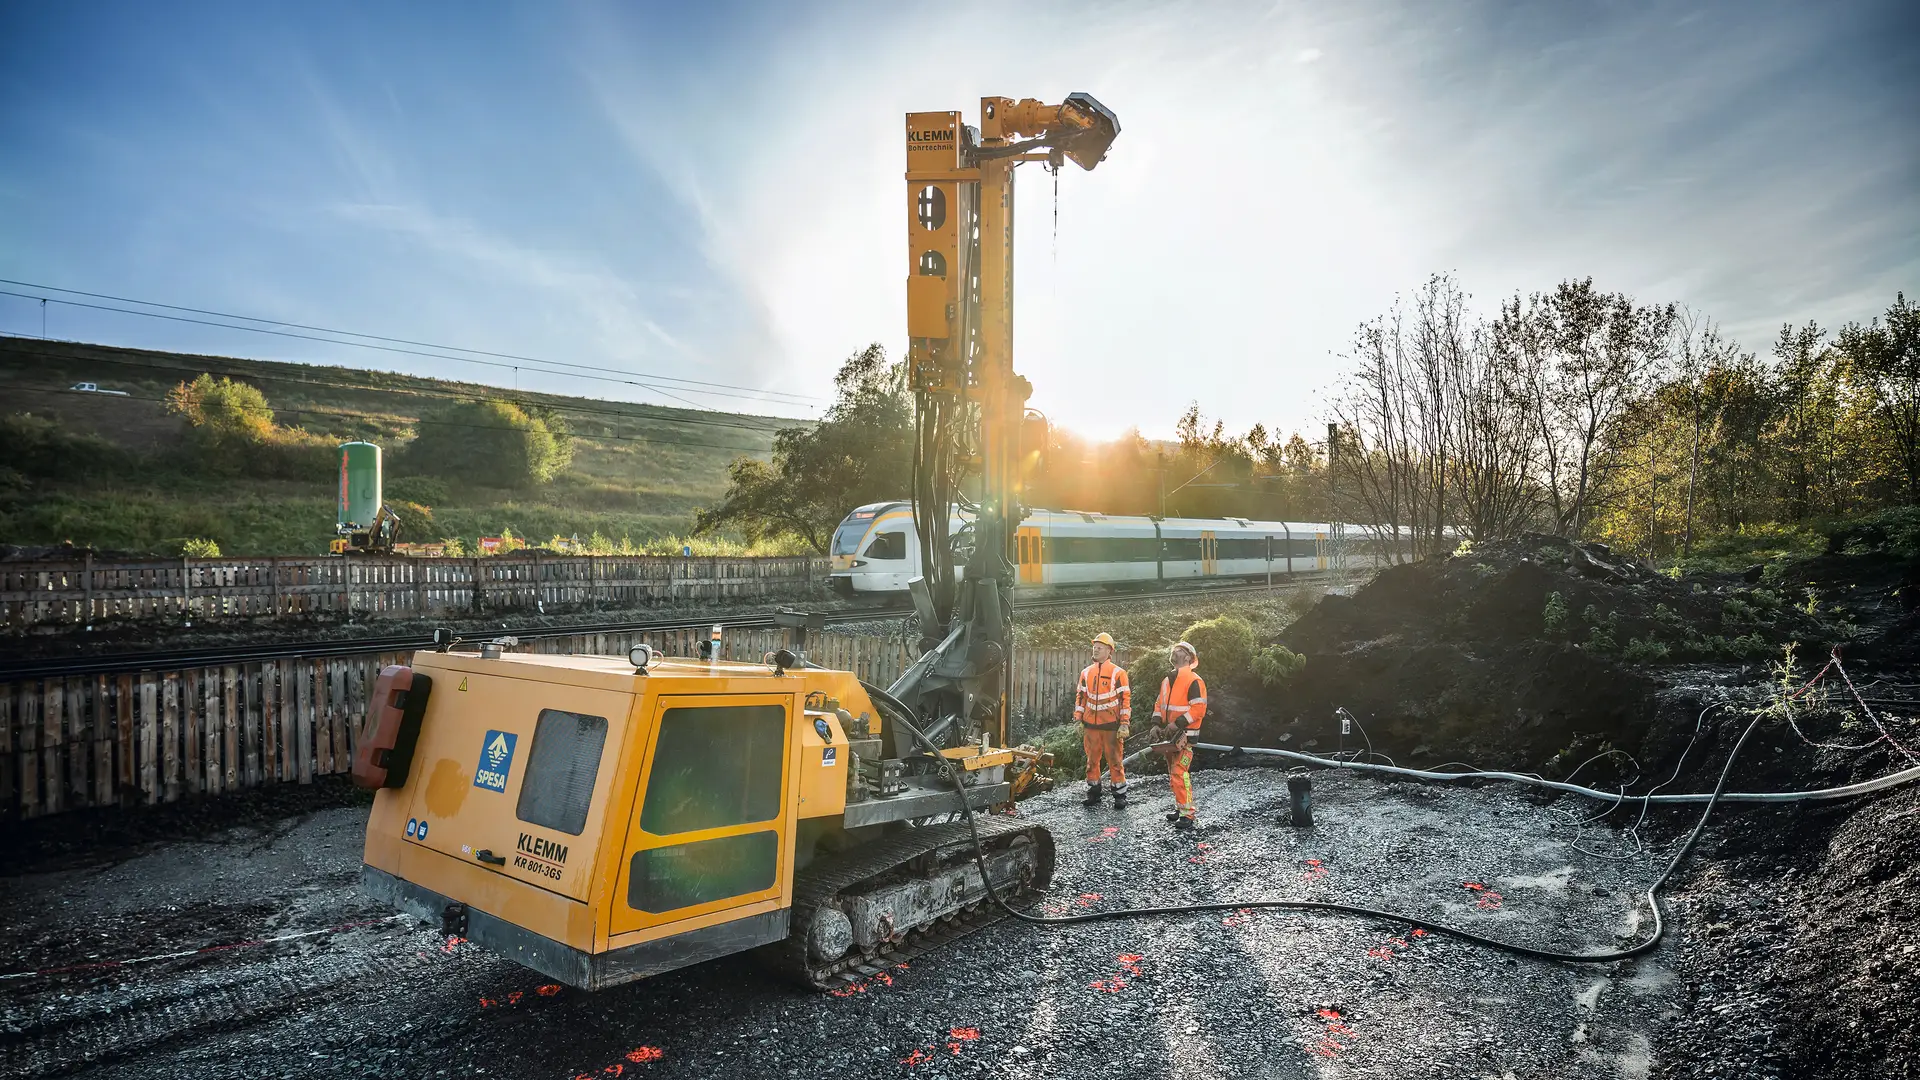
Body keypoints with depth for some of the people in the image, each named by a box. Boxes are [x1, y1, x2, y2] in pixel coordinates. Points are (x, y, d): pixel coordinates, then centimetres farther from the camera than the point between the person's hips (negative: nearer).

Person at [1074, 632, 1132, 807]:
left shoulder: (1118, 673, -4)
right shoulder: (1086, 673, 10)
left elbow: (1126, 699, -5)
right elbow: (1080, 697, 15)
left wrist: (1124, 725, -10)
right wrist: (1078, 720, 10)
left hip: (1111, 725, -4)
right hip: (1090, 725, 4)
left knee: (1115, 761, -1)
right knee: (1092, 760, 9)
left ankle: (1120, 795, 8)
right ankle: (1093, 793, 20)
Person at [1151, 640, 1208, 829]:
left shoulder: (1194, 681, -12)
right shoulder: (1167, 681, 14)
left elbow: (1199, 708, -18)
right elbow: (1159, 704, 19)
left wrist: (1177, 724, -21)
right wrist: (1157, 724, 4)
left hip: (1184, 735, -8)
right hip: (1169, 735, 8)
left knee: (1180, 773, -14)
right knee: (1172, 773, 14)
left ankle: (1187, 815, -10)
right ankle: (1180, 808, 26)